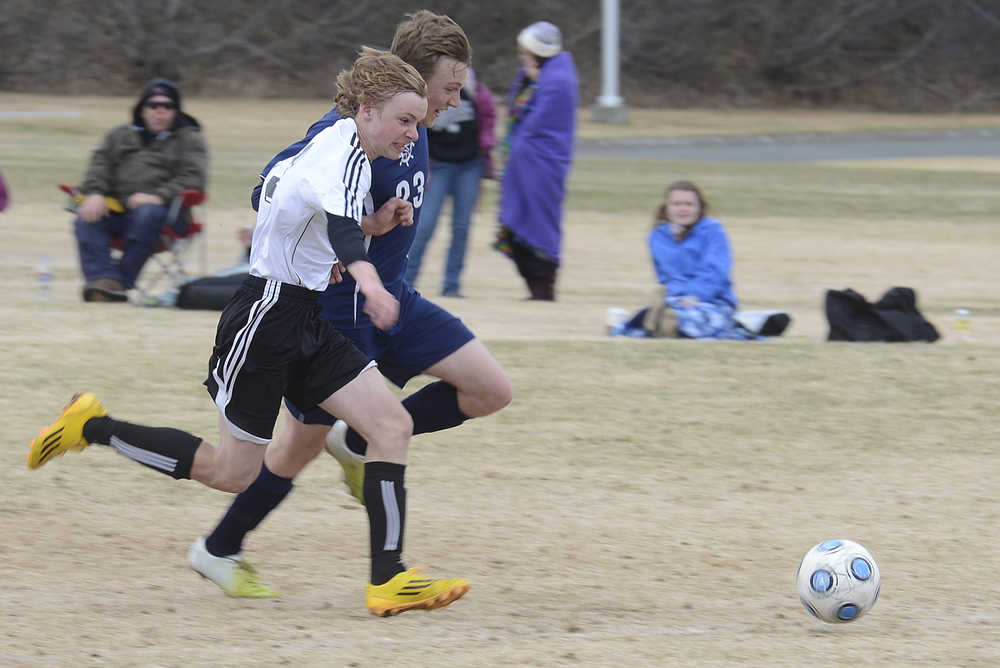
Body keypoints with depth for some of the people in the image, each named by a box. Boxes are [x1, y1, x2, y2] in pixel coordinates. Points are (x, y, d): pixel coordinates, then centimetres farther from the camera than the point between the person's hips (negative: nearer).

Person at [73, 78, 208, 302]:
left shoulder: (189, 139, 14)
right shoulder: (120, 136, 27)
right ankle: (103, 278, -42)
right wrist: (95, 193, -9)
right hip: (116, 210, 4)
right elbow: (100, 164, 14)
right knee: (85, 219, -26)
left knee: (148, 214, -38)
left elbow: (192, 179, -1)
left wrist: (158, 197, -17)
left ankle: (121, 281, -38)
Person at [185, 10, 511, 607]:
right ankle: (219, 551, 24)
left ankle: (359, 441, 11)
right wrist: (361, 228, -26)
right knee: (306, 440, 3)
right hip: (333, 307, -8)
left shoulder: (413, 132, 4)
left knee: (492, 390, -4)